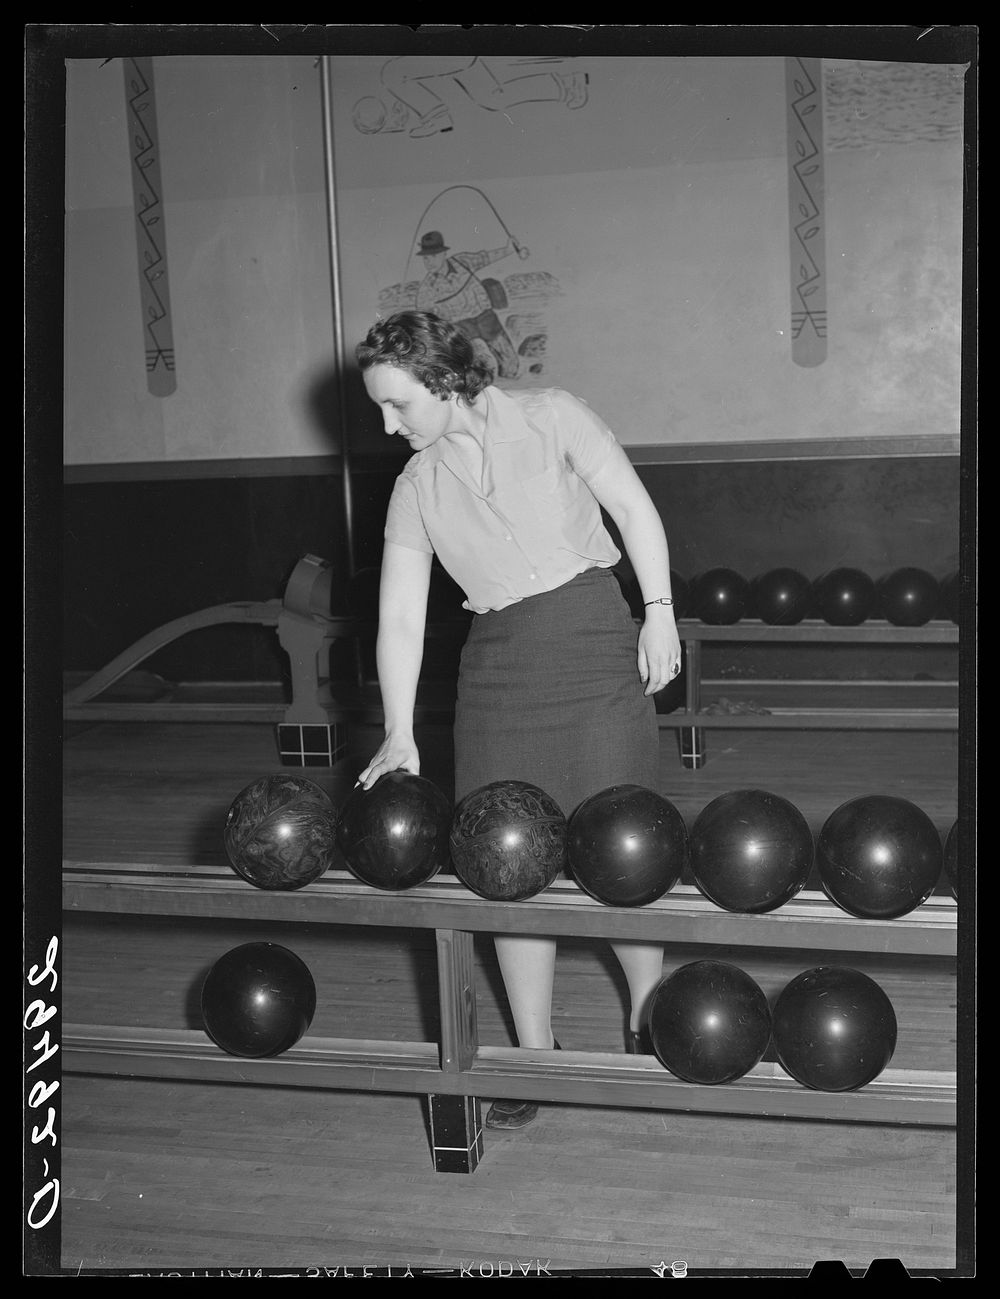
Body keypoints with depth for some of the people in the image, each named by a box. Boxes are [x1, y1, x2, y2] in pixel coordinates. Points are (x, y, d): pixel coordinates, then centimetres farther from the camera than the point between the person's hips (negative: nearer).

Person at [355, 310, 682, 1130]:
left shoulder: (551, 417, -4)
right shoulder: (416, 487, 4)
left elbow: (634, 510, -3)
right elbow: (400, 618, -1)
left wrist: (659, 613, -11)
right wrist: (400, 735, -9)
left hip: (596, 647, -3)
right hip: (499, 669, 3)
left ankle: (648, 1023, 24)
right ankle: (535, 1052, 20)